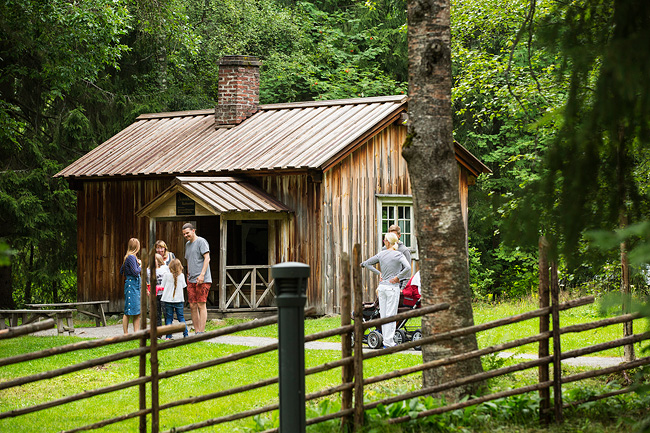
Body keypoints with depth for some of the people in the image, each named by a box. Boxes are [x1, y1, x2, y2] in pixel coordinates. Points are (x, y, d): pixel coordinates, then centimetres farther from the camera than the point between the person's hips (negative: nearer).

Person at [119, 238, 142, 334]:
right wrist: (140, 265, -2)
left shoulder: (128, 257, 13)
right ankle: (126, 334, -2)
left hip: (136, 286, 10)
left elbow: (121, 271, 21)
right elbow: (135, 272, -20)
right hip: (132, 285, -10)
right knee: (128, 312, -5)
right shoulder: (131, 257, -14)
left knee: (137, 312, 9)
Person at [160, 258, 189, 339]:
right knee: (181, 317, 9)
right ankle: (185, 334, 6)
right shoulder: (181, 275, -3)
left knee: (169, 318, 3)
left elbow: (163, 287, 0)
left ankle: (168, 336, -2)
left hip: (168, 300, -1)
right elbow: (183, 286, 9)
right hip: (179, 299, 1)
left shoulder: (166, 275, -7)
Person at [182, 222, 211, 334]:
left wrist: (202, 274, -19)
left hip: (202, 280, -8)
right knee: (192, 306, 3)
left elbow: (207, 258, -12)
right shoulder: (187, 244, 20)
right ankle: (196, 332, 7)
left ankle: (201, 332, -11)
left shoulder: (201, 242, -5)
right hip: (191, 281, 8)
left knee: (201, 305, -10)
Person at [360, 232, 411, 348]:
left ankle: (386, 340, 12)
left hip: (382, 286, 4)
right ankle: (388, 342, -4)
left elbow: (367, 263, 12)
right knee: (391, 315, -2)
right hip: (392, 288, -4)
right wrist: (397, 277, -10)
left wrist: (379, 273, 12)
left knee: (383, 315, 9)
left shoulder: (381, 254, 5)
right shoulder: (398, 255, -8)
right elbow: (408, 268, -22)